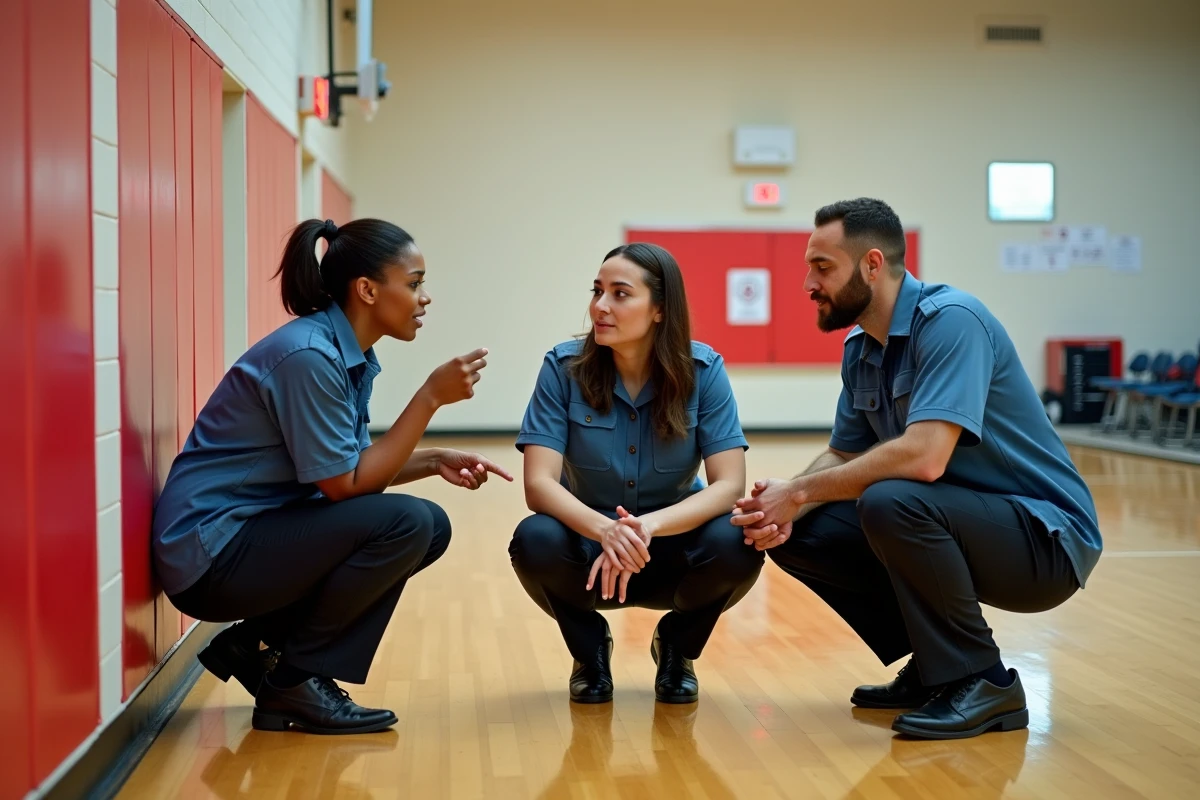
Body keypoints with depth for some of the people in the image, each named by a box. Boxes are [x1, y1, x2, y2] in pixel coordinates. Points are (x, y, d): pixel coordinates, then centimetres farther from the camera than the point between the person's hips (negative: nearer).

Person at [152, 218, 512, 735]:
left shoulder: (349, 355, 7)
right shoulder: (307, 355, -22)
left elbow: (351, 467, 12)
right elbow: (345, 485, -20)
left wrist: (435, 462, -2)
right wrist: (431, 396, -20)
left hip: (258, 531, 10)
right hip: (211, 551, -10)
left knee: (430, 528, 4)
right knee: (404, 522, -22)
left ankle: (259, 643, 8)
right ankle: (293, 679, -5)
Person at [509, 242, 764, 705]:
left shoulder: (703, 370, -14)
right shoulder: (564, 368, -14)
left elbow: (729, 485, -20)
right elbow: (539, 485, -22)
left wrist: (651, 525, -38)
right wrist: (605, 530, -42)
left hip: (672, 550, 0)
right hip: (589, 548, 0)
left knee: (737, 545, -31)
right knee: (536, 541, -32)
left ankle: (677, 646, 4)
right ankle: (590, 648, 2)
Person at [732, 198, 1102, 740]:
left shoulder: (951, 320, -21)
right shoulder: (859, 349, 6)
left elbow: (924, 457, -32)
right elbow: (841, 455, 10)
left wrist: (799, 492, -22)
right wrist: (785, 510, -12)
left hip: (1046, 538, -8)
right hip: (948, 525, 9)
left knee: (890, 502, -34)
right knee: (799, 536, -3)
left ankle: (981, 681, -13)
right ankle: (933, 667, 10)